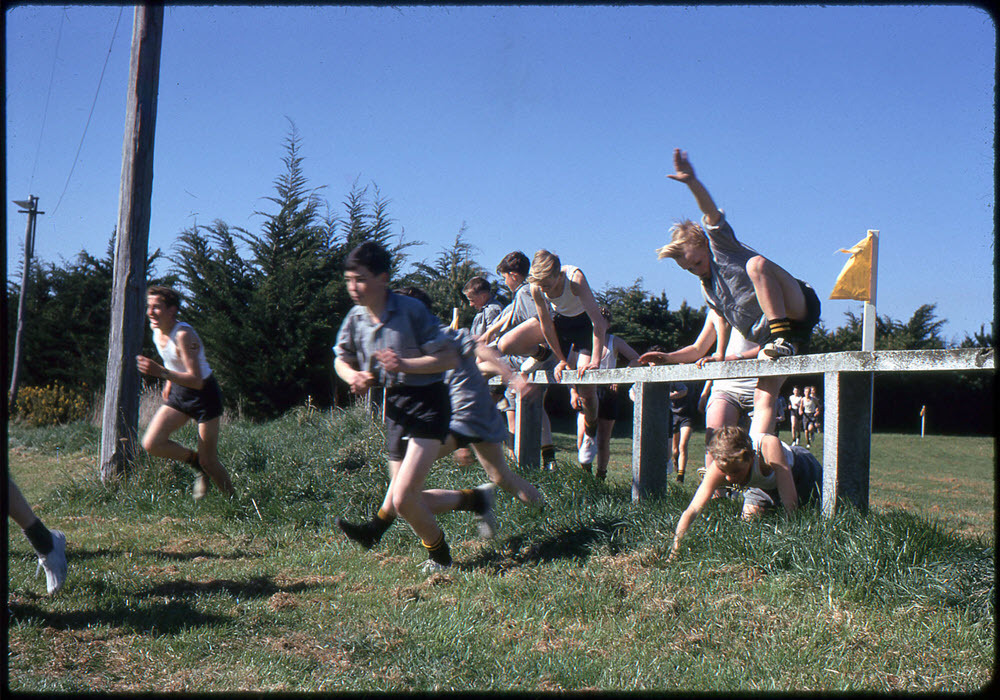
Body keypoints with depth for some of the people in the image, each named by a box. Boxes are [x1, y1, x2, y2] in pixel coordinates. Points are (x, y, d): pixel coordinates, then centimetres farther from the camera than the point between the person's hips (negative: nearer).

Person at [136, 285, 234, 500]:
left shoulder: (184, 335, -27)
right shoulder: (157, 330, -3)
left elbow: (197, 381, -34)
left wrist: (161, 372, -43)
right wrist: (169, 382, 14)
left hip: (205, 395, -7)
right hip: (178, 394, 7)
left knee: (208, 462, -4)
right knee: (151, 444, -8)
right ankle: (195, 461, 16)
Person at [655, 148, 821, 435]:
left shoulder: (719, 242, 5)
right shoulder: (708, 291, 24)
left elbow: (710, 211, -14)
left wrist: (693, 182, -31)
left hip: (796, 309, -7)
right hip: (769, 340, 7)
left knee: (755, 263, -32)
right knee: (764, 393, -13)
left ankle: (784, 334, -39)